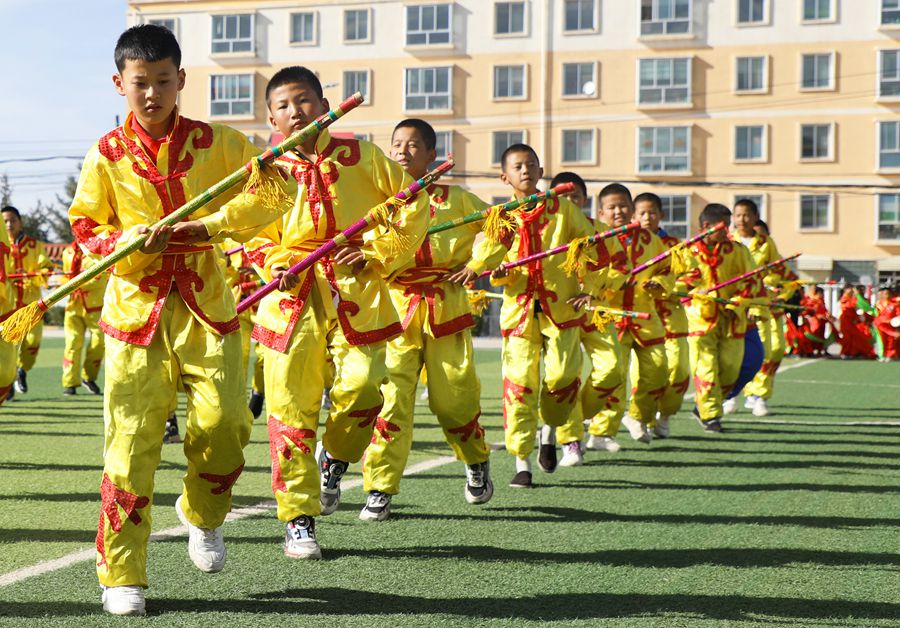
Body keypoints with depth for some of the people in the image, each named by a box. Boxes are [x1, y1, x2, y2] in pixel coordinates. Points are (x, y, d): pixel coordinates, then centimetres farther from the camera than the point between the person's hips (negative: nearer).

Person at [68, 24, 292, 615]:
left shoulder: (218, 142, 4)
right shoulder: (107, 155, 4)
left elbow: (276, 190, 0)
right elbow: (84, 229, 7)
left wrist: (210, 225, -13)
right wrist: (132, 243, -15)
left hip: (206, 307, 1)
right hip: (136, 309, 0)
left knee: (223, 422, -11)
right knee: (131, 440, -4)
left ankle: (203, 513, 23)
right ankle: (122, 576, 6)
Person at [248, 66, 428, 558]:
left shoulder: (361, 156, 5)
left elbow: (413, 206, 7)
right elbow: (256, 238, 17)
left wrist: (376, 254, -4)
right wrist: (274, 262, -4)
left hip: (357, 295, 0)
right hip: (294, 298, 1)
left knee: (361, 388, -17)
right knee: (291, 406, -4)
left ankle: (335, 461, 19)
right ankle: (298, 520, 9)